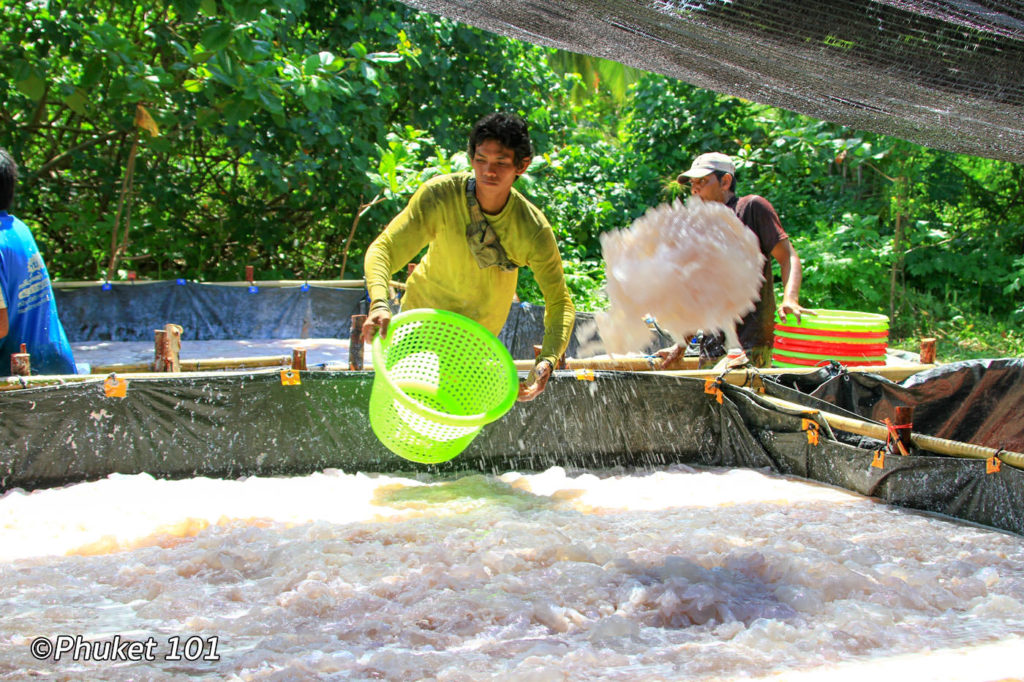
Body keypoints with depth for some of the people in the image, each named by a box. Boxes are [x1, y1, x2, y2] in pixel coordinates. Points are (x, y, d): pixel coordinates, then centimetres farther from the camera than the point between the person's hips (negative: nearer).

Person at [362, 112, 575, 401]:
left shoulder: (534, 230, -28)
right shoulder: (440, 194, -29)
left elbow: (560, 302, -23)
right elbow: (384, 248, -31)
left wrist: (548, 360, -41)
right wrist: (379, 302, -52)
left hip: (479, 331, 0)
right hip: (423, 310, 0)